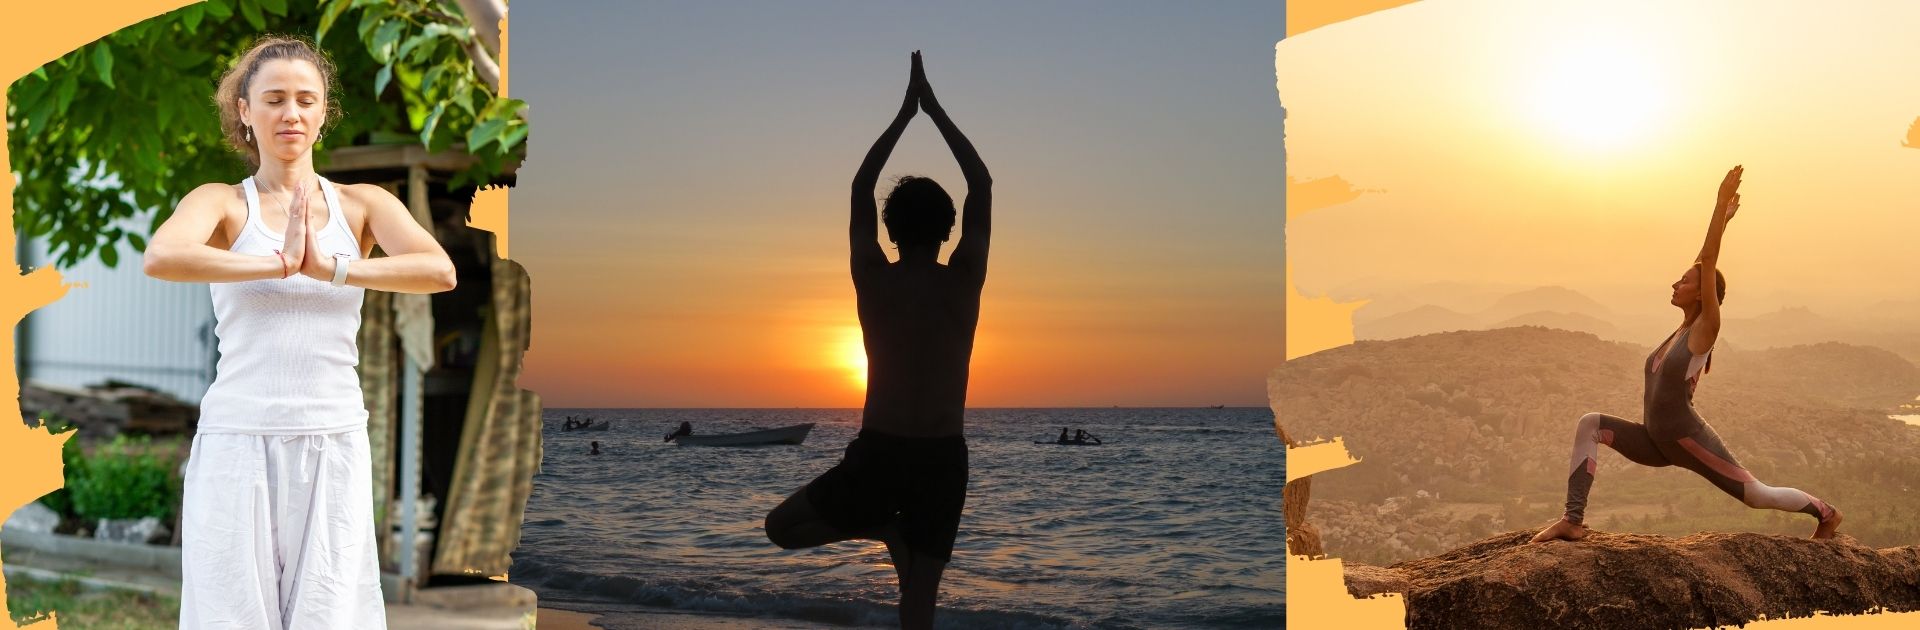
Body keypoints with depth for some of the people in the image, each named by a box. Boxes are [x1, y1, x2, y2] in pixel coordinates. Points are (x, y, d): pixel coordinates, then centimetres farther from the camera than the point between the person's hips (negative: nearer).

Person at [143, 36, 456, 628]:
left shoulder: (363, 203, 8)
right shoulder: (222, 202, 4)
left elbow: (440, 271, -10)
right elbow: (159, 258, -18)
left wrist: (328, 267, -17)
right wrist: (280, 264, -18)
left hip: (334, 445, 1)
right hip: (238, 443, -1)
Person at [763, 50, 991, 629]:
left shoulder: (872, 280, -4)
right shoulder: (964, 281, -4)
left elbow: (860, 191, 11)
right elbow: (982, 186, 8)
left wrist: (904, 113, 16)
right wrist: (934, 108, 13)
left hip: (878, 454, -1)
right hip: (943, 459, 2)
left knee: (781, 527, 18)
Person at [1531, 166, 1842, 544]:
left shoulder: (1705, 329, -12)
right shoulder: (1683, 328, 8)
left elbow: (1708, 261, -19)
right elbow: (1704, 261, 14)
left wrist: (1722, 205, -21)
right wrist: (1724, 219, 22)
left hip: (1689, 441, -7)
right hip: (1657, 442, 7)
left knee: (1757, 495, 4)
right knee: (1590, 425, -11)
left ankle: (1824, 513, 35)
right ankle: (1573, 521, -17)